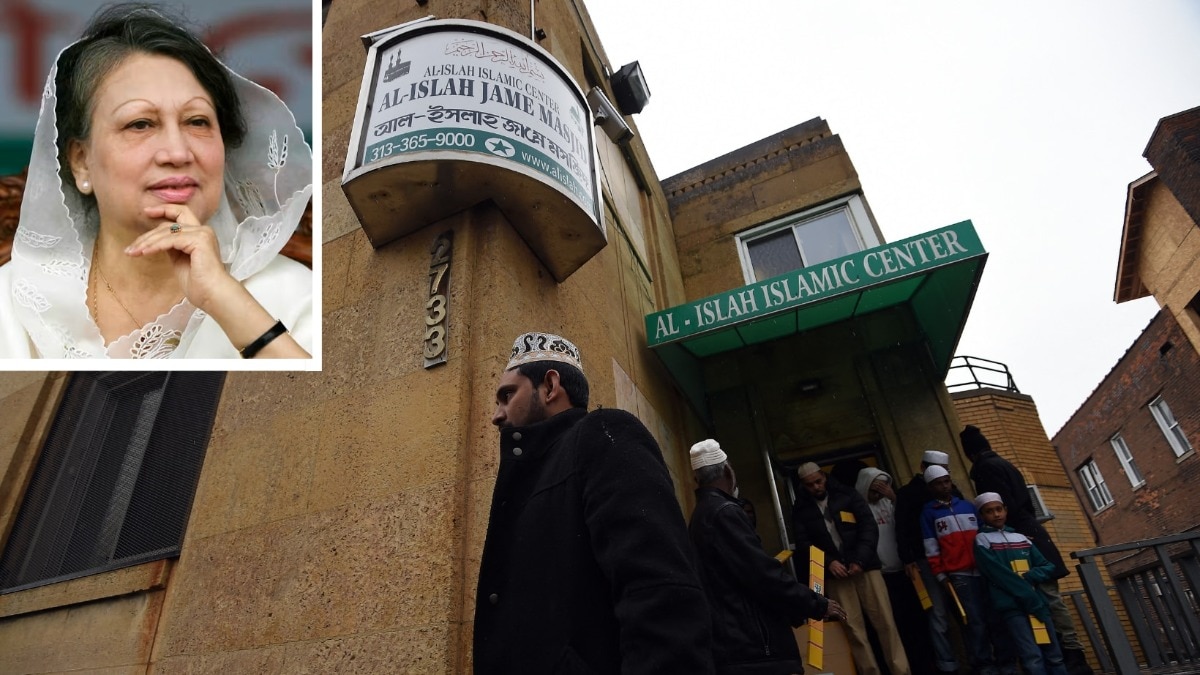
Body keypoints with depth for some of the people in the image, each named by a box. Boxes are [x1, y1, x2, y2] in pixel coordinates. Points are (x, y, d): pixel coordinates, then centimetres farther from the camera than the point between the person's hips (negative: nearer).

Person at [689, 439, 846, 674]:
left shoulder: (700, 515, 15)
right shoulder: (724, 512, -16)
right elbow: (763, 573, -20)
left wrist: (795, 609, 25)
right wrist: (818, 605, -6)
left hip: (731, 641, 10)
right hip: (752, 646, -10)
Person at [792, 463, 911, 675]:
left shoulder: (847, 495, 4)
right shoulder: (800, 509, 5)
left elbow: (869, 527, -1)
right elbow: (803, 545, 1)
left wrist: (860, 559, -12)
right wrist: (828, 562, -14)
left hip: (864, 567, 0)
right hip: (834, 574, 0)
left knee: (885, 622, 0)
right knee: (854, 628, -1)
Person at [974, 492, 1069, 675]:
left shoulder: (1021, 538, 17)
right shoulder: (982, 540, 0)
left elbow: (1048, 566, 14)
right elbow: (1000, 575, -9)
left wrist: (1028, 577, -6)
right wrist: (1031, 600, -11)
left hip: (1037, 603, 5)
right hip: (1011, 606, -5)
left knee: (1054, 656, 5)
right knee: (1033, 659, -14)